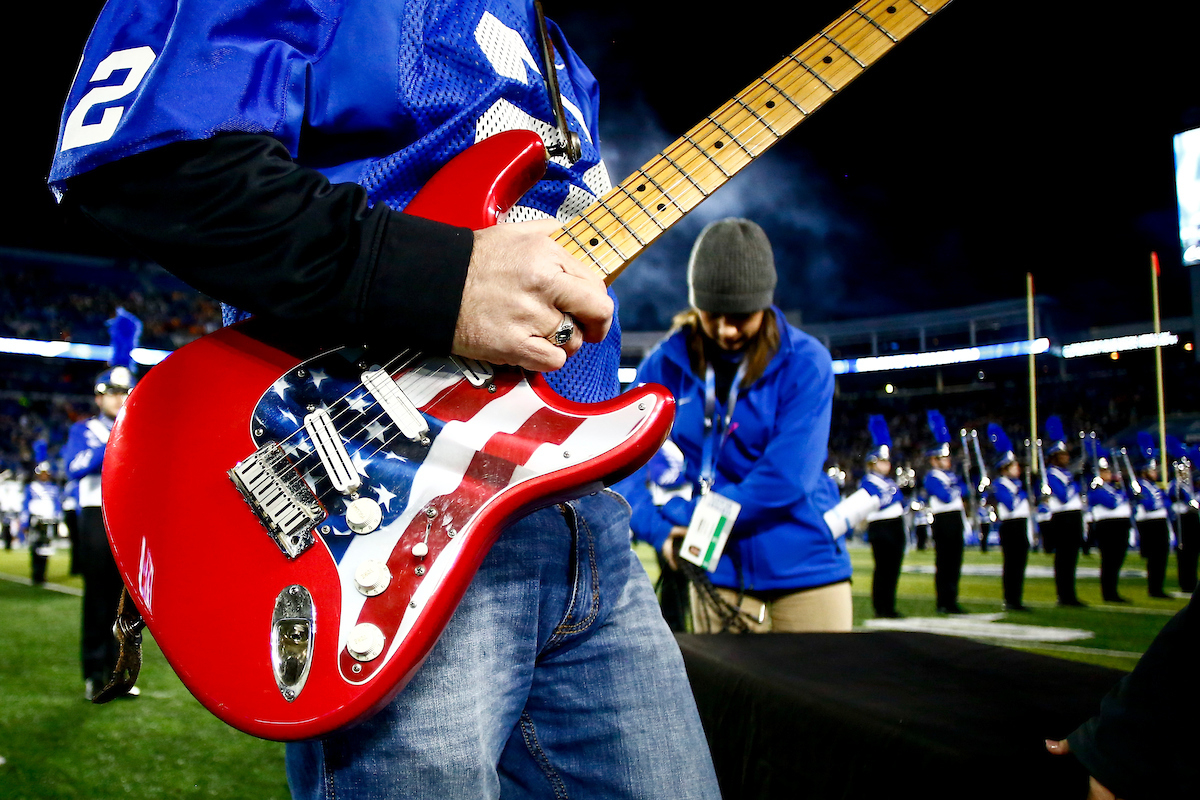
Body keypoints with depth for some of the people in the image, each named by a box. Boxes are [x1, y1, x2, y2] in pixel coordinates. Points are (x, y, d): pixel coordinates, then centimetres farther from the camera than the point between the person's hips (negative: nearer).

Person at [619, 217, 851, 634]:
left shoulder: (804, 361, -8)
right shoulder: (666, 364, 1)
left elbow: (786, 475, -15)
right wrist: (662, 530, -13)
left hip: (806, 570, -1)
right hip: (720, 575, 2)